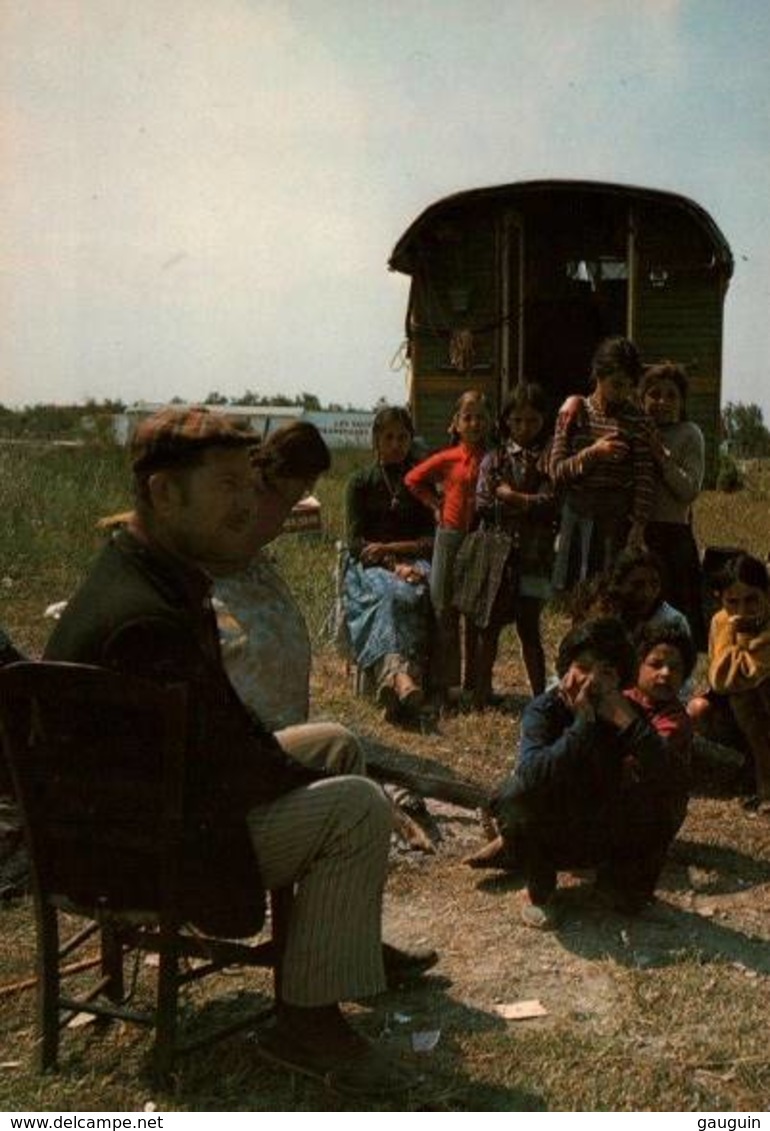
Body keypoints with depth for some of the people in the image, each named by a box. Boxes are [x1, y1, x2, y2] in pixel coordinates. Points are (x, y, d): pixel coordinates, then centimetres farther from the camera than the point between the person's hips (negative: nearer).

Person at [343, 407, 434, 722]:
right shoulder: (360, 483, 13)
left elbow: (431, 540, 9)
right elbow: (356, 542, 1)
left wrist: (388, 548, -5)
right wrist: (394, 566, -15)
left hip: (412, 562, 1)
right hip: (369, 565, -1)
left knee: (416, 594, -35)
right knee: (388, 593, -36)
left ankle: (392, 677, -57)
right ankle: (399, 675, -61)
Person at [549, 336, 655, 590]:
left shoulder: (637, 421, 0)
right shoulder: (574, 413, 3)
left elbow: (645, 478, -4)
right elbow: (556, 471, 0)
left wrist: (638, 524, -14)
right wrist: (592, 453, -15)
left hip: (618, 521, -2)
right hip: (577, 518, 2)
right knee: (568, 592, 5)